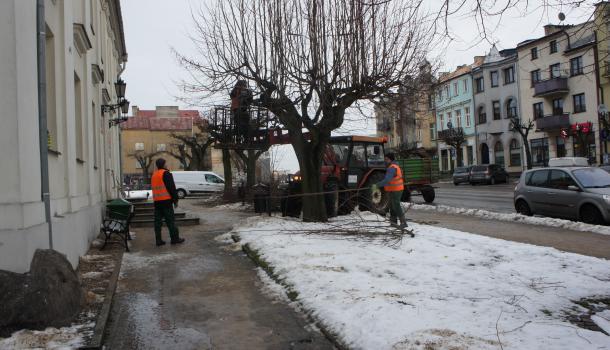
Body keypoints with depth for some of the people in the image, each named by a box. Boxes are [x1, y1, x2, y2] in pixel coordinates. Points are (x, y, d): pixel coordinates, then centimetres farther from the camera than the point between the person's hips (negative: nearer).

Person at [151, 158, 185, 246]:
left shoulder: (154, 175, 16)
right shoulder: (166, 173, -9)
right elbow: (172, 188, -12)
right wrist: (175, 199, -6)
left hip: (156, 201, 7)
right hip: (166, 200, -7)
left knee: (158, 221, 7)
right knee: (170, 220, -2)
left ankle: (158, 240, 8)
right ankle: (175, 238, 3)